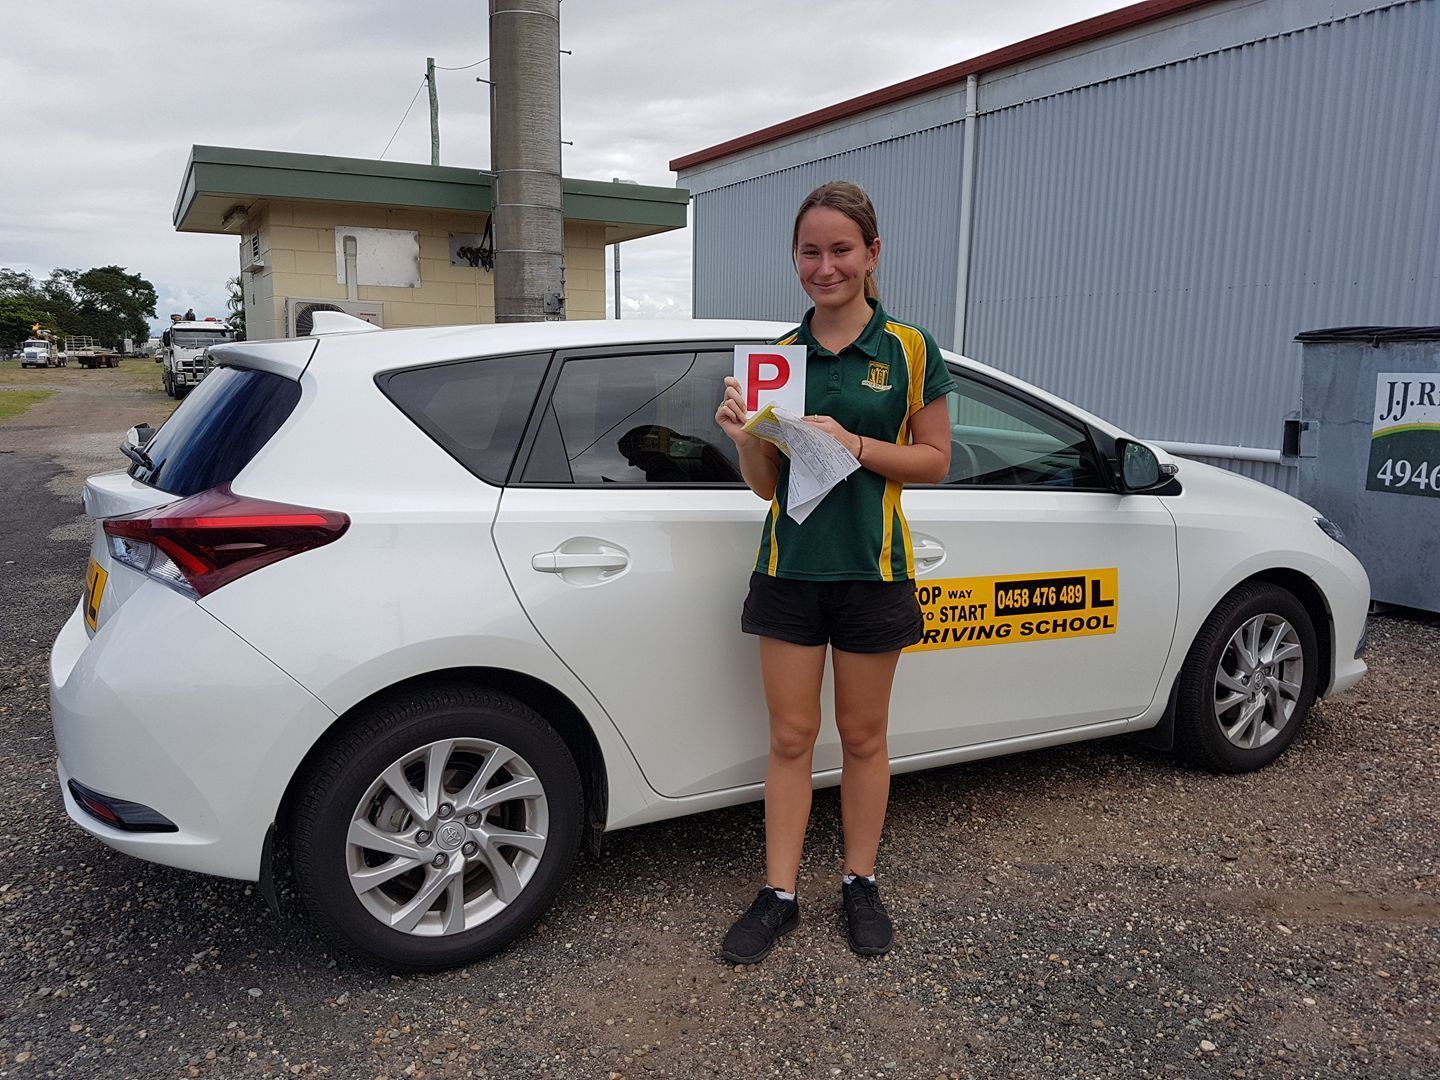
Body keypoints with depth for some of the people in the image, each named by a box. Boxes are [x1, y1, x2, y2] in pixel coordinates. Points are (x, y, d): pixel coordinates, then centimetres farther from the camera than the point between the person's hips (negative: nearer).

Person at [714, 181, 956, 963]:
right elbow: (766, 483, 5)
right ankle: (779, 895, 19)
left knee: (862, 735, 12)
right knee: (790, 737, 8)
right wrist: (746, 439, -16)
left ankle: (860, 883, 28)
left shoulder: (910, 350, -3)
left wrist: (855, 445, -17)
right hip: (789, 567, 2)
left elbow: (935, 459, -1)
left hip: (870, 568, -2)